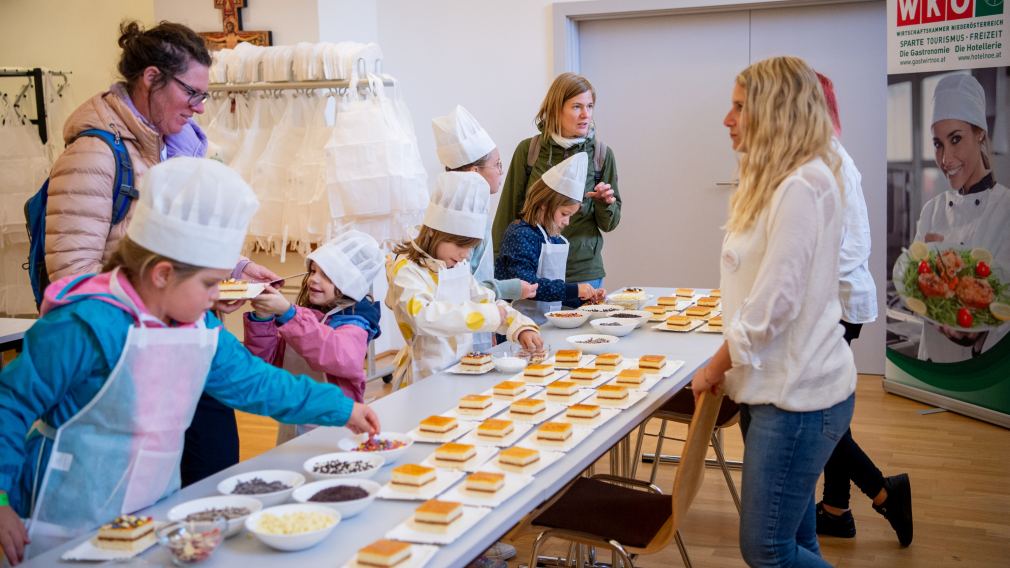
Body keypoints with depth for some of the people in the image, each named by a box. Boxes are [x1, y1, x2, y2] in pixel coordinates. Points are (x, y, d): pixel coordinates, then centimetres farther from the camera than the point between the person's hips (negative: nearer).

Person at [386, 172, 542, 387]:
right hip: (427, 377, -7)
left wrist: (522, 328, 3)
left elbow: (487, 301, 21)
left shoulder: (459, 265, 13)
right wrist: (487, 314, -23)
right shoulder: (406, 270, -9)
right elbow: (424, 316, -25)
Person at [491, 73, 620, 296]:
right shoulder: (528, 150, -2)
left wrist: (605, 203, -14)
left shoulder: (602, 154, 1)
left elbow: (609, 224, 7)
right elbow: (508, 210, 5)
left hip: (584, 272, 1)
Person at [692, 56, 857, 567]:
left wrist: (716, 367, -8)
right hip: (776, 386, 10)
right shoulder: (776, 183, 14)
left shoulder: (802, 186, -18)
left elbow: (774, 303, -21)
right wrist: (727, 366, 11)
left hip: (797, 394, -10)